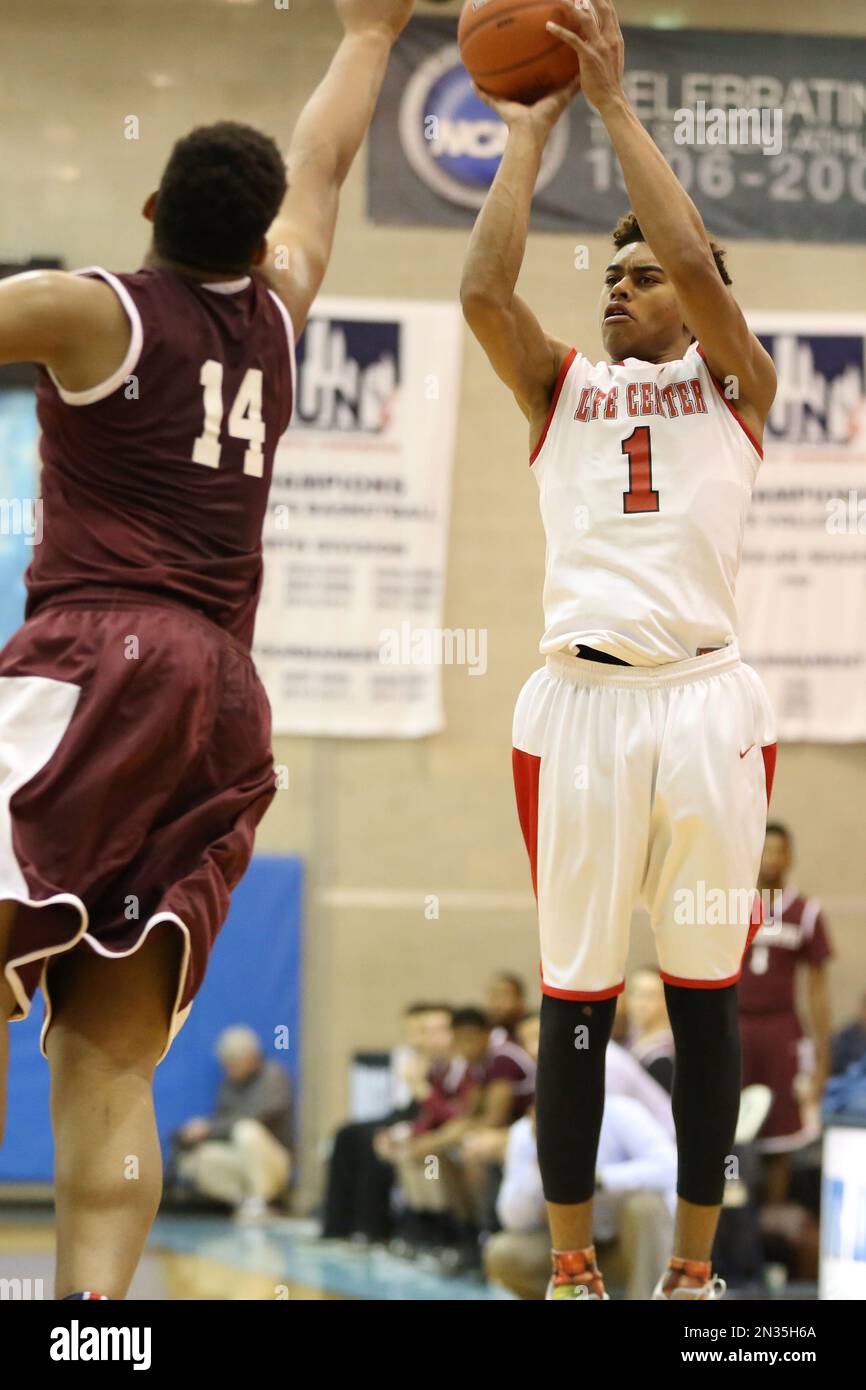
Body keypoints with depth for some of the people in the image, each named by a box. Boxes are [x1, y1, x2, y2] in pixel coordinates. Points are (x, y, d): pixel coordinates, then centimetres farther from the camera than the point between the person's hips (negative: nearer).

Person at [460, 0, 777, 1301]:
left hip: (707, 700, -1)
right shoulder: (561, 383, 14)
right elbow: (484, 290, -4)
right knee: (575, 996, 2)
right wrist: (529, 132, 1)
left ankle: (695, 1269, 10)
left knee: (706, 989, 3)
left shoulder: (736, 381, 10)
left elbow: (699, 270, -8)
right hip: (582, 697, 1)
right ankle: (572, 1268, 9)